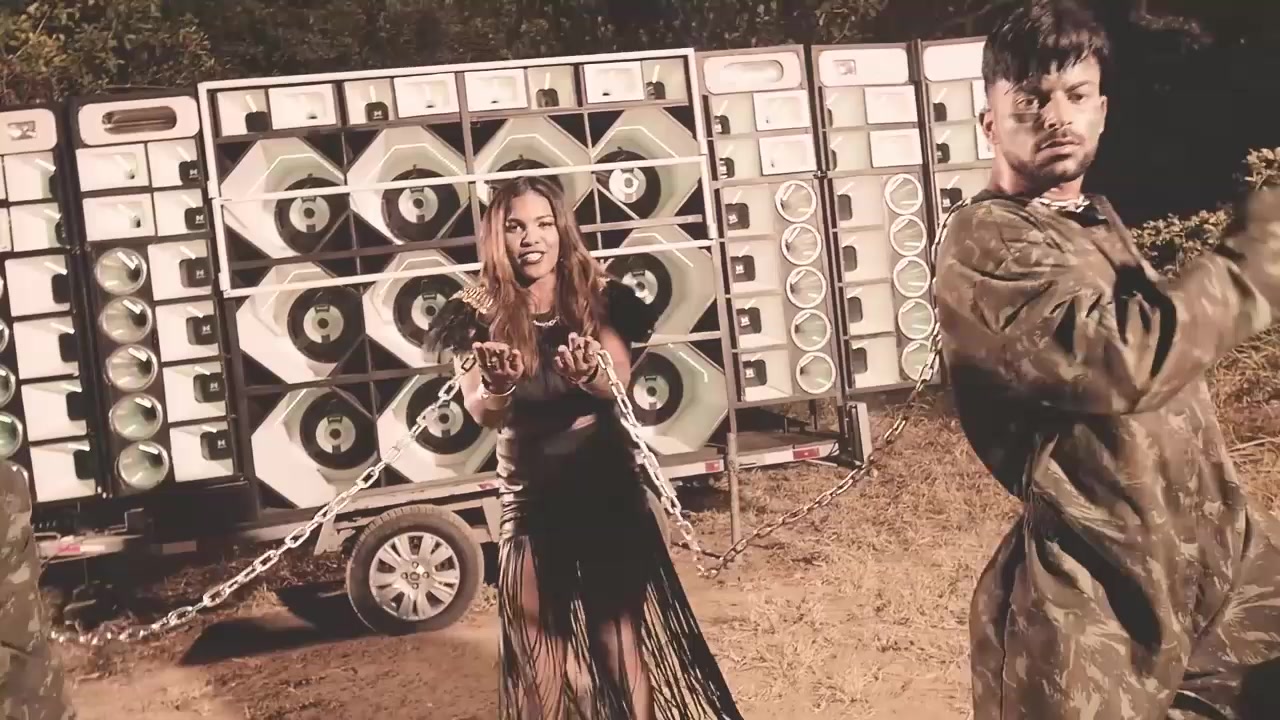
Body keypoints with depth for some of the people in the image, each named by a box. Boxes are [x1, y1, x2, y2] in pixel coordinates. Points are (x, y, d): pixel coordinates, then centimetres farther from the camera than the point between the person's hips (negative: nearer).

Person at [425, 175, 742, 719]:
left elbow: (621, 383, -16)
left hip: (606, 477, 0)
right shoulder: (481, 312, -7)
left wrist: (590, 374, -39)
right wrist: (498, 386, -39)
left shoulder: (597, 296, -4)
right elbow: (482, 415, -15)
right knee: (538, 630, 8)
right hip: (530, 489, 0)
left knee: (622, 614, 7)